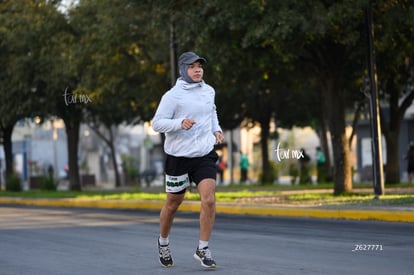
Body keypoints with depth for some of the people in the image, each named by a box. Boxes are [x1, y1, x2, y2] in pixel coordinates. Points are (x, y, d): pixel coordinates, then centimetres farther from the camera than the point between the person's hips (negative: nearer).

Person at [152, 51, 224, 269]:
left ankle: (203, 249, -4)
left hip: (205, 155, 3)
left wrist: (216, 129, 11)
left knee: (209, 199, -15)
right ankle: (163, 242, 36)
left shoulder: (209, 91, 8)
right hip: (178, 156, -3)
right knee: (173, 204, 10)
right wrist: (180, 123, -28)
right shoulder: (173, 95, -10)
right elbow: (157, 123, -13)